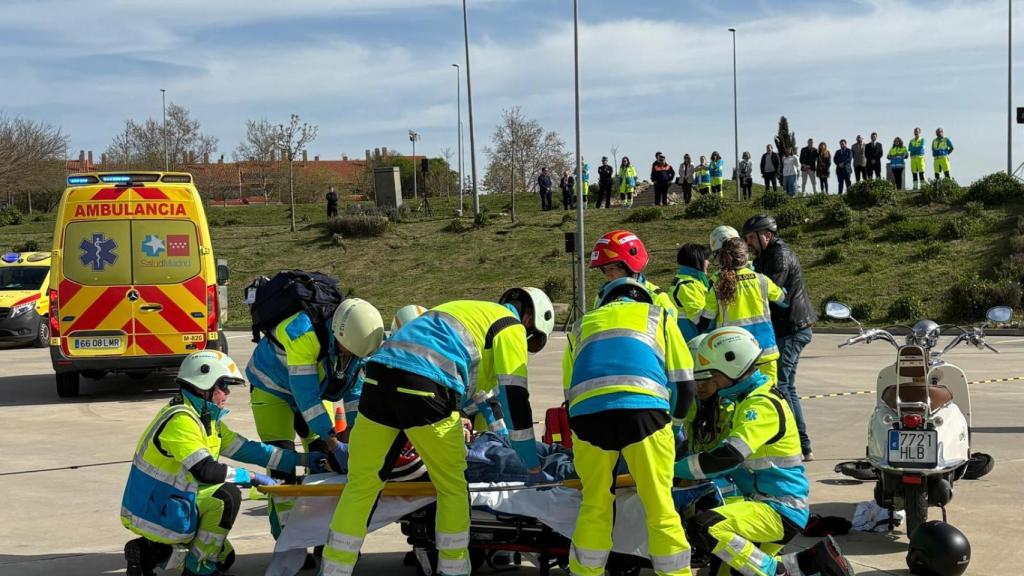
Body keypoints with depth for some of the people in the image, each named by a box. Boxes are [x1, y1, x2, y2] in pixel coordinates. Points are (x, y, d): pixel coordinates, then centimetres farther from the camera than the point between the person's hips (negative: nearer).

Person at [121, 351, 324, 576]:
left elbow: (244, 448, 7)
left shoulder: (207, 419, 8)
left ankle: (149, 553, 13)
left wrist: (302, 459, 4)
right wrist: (251, 477, -20)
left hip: (169, 504, 10)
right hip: (155, 513, -10)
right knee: (228, 496, -21)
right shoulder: (181, 420, -23)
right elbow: (205, 470, -29)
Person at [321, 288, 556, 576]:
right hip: (425, 387, -7)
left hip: (378, 374, 7)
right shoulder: (511, 326, 13)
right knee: (453, 487, 11)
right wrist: (533, 468, 13)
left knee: (361, 484, 10)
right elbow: (515, 396, 7)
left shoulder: (465, 312, 36)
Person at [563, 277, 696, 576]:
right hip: (643, 407, -2)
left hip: (587, 410, 2)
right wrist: (673, 425, 38)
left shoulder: (582, 325, 34)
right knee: (660, 507, 6)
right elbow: (684, 384, 23)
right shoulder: (658, 317, 29)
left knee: (594, 506, 15)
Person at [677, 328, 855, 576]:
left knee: (708, 526, -29)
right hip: (763, 503, 10)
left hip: (781, 509, -10)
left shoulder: (763, 405, -17)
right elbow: (729, 450, 24)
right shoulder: (748, 400, 15)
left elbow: (728, 456, -29)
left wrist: (675, 469, -21)